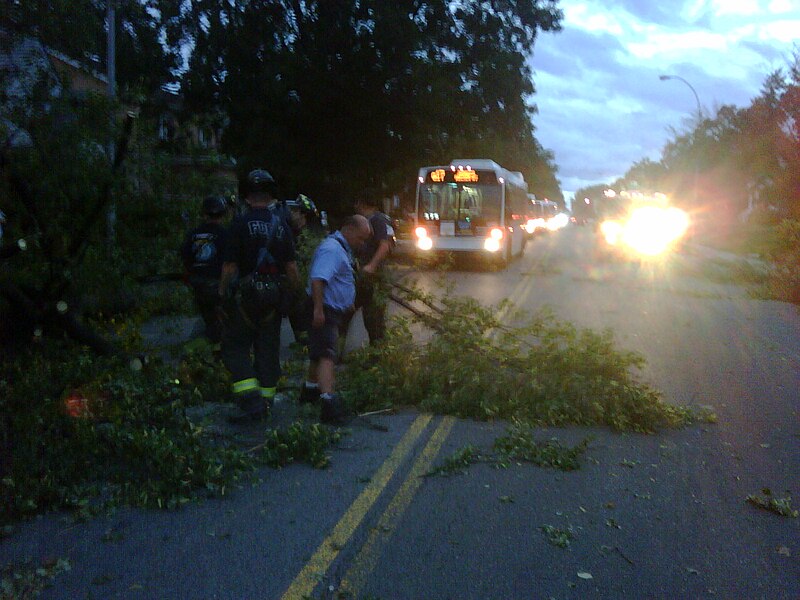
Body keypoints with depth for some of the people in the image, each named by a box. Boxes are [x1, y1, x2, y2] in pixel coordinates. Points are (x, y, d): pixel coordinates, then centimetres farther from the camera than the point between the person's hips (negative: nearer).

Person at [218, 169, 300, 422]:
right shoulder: (281, 224, 3)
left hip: (246, 294, -4)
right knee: (268, 348, 12)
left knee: (234, 346, 6)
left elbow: (230, 264, -10)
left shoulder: (241, 223, -9)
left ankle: (250, 400, -7)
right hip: (273, 295, 4)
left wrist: (222, 290, 3)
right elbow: (291, 265, 4)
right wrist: (293, 292, 16)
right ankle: (266, 402, 19)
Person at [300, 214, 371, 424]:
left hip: (333, 311, 11)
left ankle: (310, 390, 36)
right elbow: (318, 279, -30)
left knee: (320, 353, 21)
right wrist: (318, 310, -34)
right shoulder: (331, 249, -19)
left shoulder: (342, 249, 17)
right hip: (324, 312, -11)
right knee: (327, 355, -19)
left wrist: (347, 304, 32)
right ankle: (328, 401, -26)